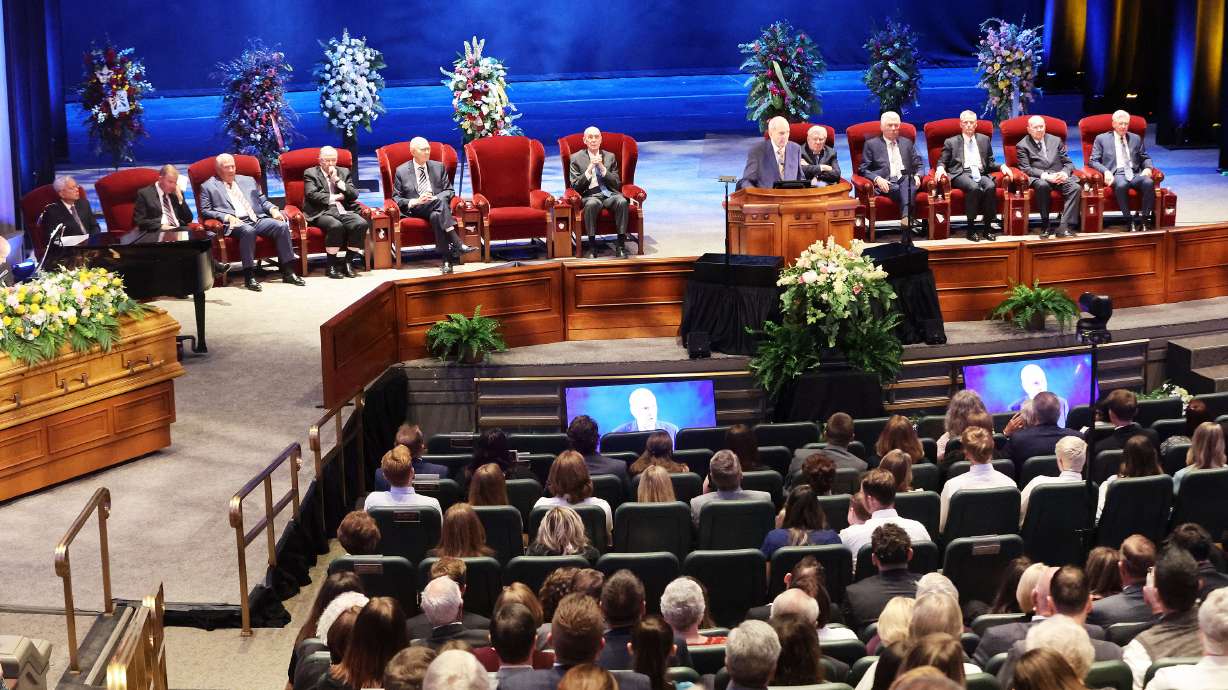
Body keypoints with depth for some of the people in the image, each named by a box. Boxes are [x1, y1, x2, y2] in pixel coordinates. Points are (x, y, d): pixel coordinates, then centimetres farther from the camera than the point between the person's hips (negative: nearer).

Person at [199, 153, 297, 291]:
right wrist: (227, 217, -12)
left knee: (282, 225, -22)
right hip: (235, 223, -5)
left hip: (258, 219, 5)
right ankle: (249, 277, -35)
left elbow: (263, 200, 26)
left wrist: (273, 209, 3)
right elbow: (205, 211, 3)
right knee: (248, 230, -39)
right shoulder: (208, 186, 12)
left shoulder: (248, 181, 25)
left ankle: (288, 272, -19)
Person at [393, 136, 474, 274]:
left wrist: (435, 198, -8)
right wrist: (415, 202, -12)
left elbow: (449, 191, 13)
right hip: (415, 210, -2)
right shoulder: (401, 171, 9)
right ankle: (457, 244, -45)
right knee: (440, 201, -35)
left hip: (437, 206, 2)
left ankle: (446, 258, -44)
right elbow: (396, 198, 7)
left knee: (436, 216, -37)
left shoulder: (439, 167, 16)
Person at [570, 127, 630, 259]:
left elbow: (617, 184, 9)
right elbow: (575, 186, 2)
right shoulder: (576, 158, 10)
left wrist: (602, 168, -5)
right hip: (590, 195, -2)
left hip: (609, 194, 2)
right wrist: (589, 169, -9)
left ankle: (621, 245, -27)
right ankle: (592, 246, -29)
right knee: (591, 204, -38)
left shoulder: (610, 157, 17)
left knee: (622, 201, -33)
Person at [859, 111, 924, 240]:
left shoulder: (907, 143, 26)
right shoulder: (871, 144, 15)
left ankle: (906, 219, -55)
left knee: (907, 184, -37)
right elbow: (863, 169, 8)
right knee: (906, 191, -37)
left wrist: (917, 176, -1)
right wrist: (877, 179, -12)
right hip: (886, 184, -3)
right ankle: (907, 230, -49)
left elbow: (918, 165, 23)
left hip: (906, 180, 3)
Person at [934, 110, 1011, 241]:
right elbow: (942, 161, 14)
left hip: (980, 173, 3)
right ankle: (971, 228, -29)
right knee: (974, 188, -36)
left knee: (991, 187, -32)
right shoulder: (951, 142, 16)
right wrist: (940, 168, -9)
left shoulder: (984, 140, 23)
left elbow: (990, 163, 23)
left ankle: (987, 226, -24)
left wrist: (1002, 166, 3)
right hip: (961, 174, -3)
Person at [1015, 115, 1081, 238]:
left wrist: (1065, 173, -8)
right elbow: (1025, 168, -4)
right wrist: (1045, 175, -19)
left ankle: (1065, 227, -33)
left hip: (1060, 176, 3)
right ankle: (1045, 226, -25)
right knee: (1042, 185, -39)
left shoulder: (1056, 141, 19)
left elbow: (1068, 163, 16)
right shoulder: (1022, 146, 8)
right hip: (1039, 178, -3)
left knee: (1075, 187, -27)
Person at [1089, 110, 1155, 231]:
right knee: (1121, 185, -39)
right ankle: (1130, 220, -30)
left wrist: (1147, 168, 0)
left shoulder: (1136, 138, 23)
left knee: (1149, 182, -32)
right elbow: (1093, 161, 6)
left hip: (1135, 174, 3)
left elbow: (1145, 158, 24)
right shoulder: (1101, 139, 13)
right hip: (1116, 174, -3)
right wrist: (1106, 171, -13)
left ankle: (1144, 218, -25)